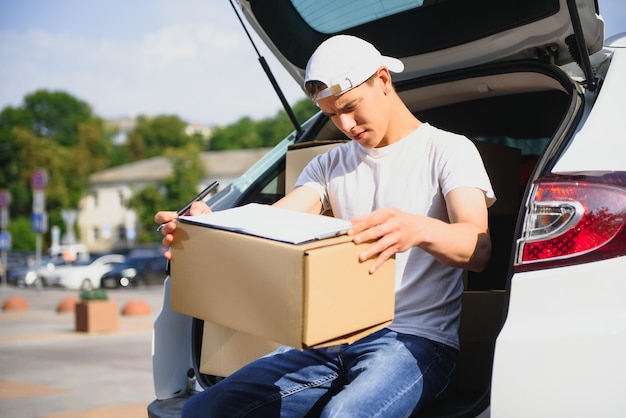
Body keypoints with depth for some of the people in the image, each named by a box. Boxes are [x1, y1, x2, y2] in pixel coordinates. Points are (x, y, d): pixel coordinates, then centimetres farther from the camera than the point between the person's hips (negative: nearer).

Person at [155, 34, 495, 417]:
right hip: (334, 336, 5)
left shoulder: (448, 150, 1)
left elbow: (478, 249, -16)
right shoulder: (332, 165, 19)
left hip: (418, 339, -5)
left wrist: (419, 230, -40)